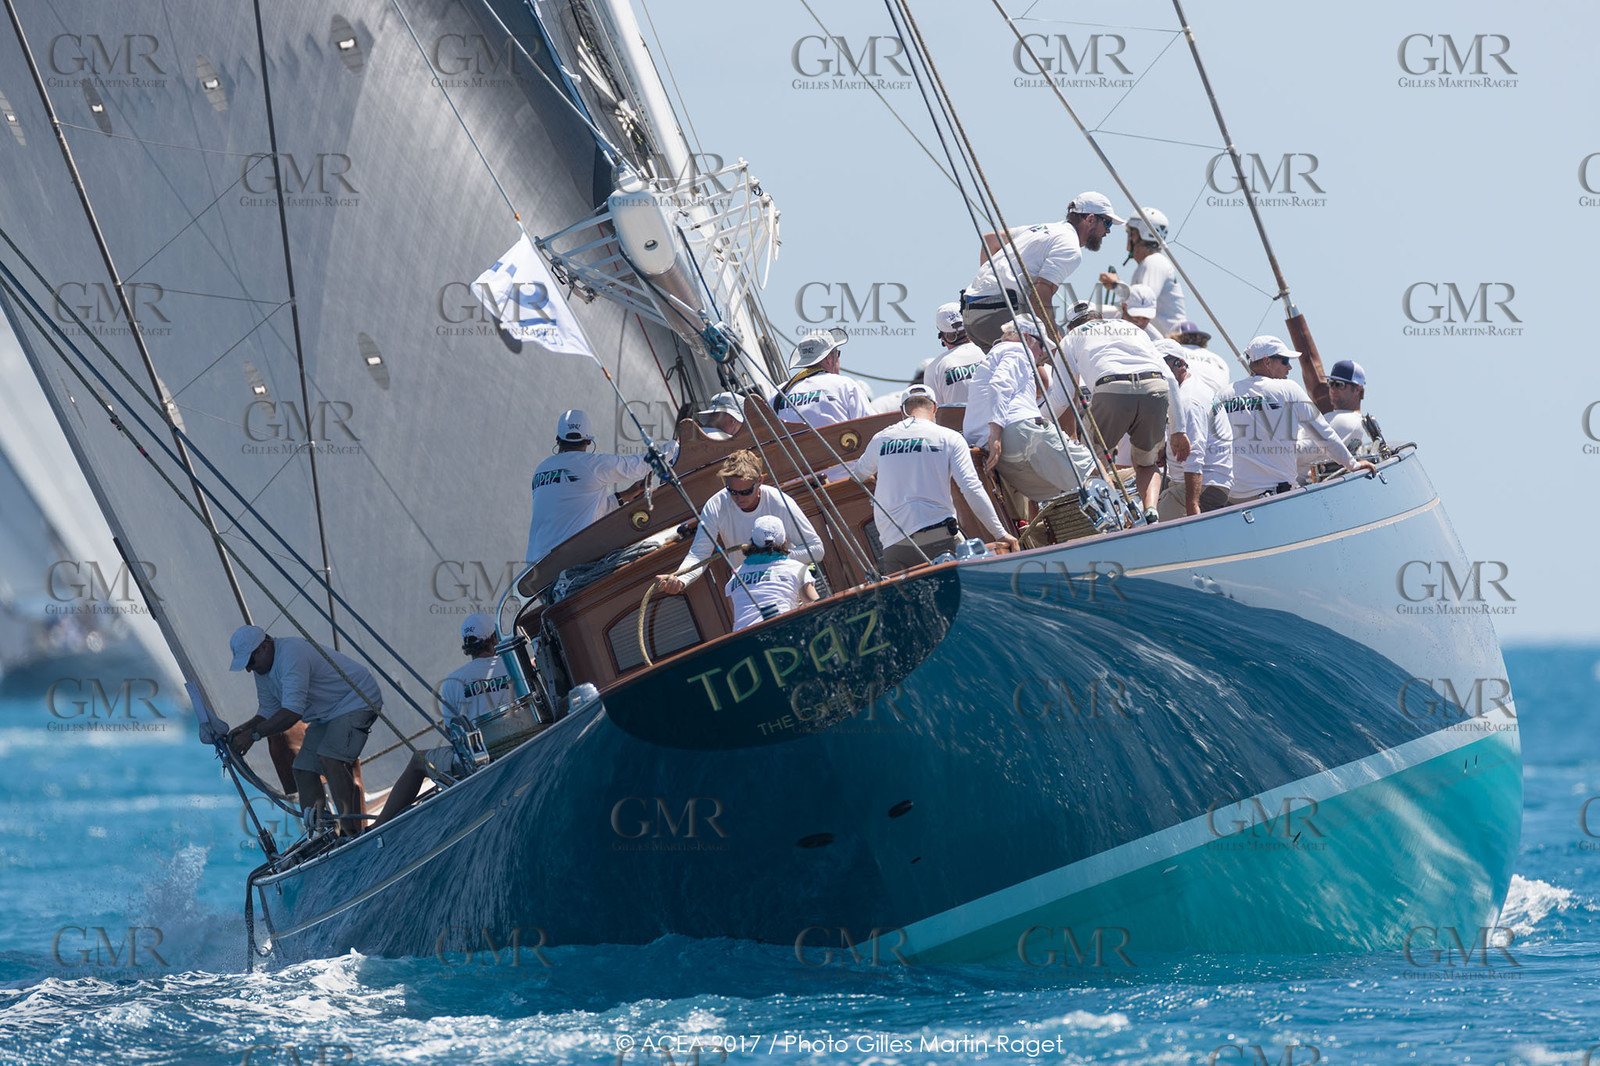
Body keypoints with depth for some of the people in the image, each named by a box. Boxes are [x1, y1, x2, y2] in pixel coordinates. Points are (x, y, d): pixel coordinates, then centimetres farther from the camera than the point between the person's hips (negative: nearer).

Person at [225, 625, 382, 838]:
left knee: (330, 758, -27)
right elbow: (268, 713, 10)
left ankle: (351, 831, -31)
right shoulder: (262, 668, 2)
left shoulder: (291, 655, -30)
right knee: (304, 768, -1)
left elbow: (292, 712, -35)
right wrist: (243, 729, -9)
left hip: (357, 699, -10)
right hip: (325, 713, 10)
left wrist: (253, 734, -32)